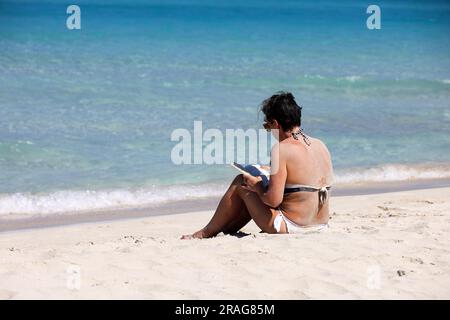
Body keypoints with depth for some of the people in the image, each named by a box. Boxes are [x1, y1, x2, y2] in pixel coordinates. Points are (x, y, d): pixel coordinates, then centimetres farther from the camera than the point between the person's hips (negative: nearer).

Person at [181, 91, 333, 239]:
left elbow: (273, 200, -21)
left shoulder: (281, 149, -17)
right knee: (255, 190, 27)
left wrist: (257, 186, -1)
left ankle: (207, 233, 26)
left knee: (241, 183, 11)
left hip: (290, 227, -8)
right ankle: (228, 229, 41)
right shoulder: (321, 145, 5)